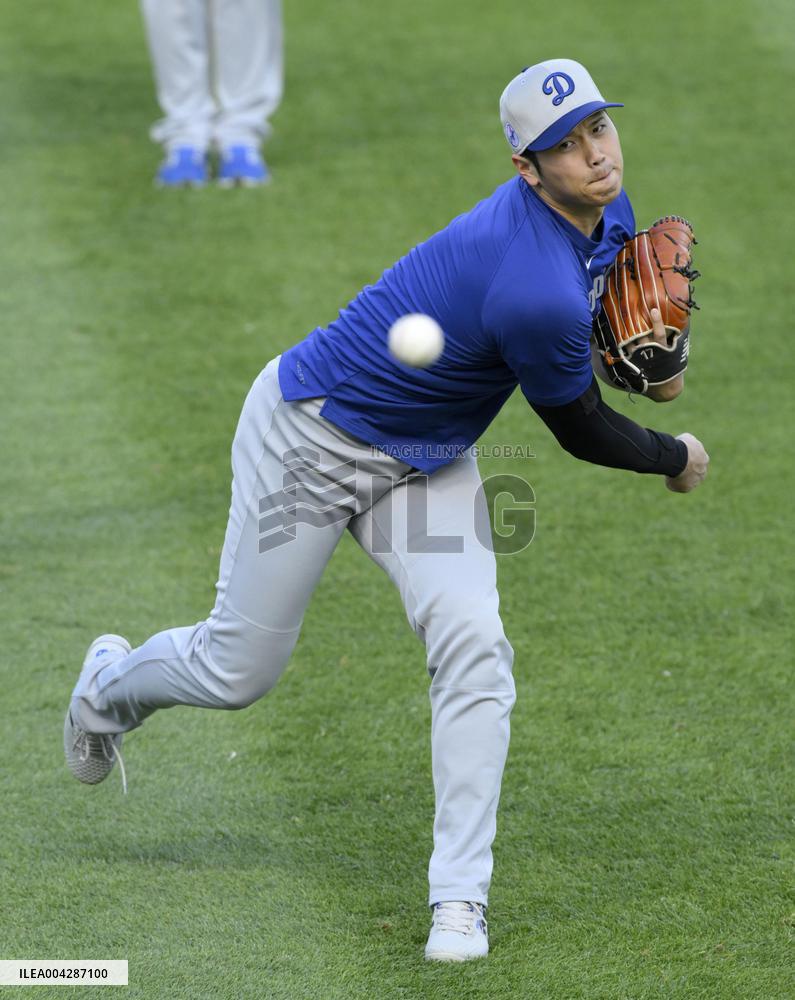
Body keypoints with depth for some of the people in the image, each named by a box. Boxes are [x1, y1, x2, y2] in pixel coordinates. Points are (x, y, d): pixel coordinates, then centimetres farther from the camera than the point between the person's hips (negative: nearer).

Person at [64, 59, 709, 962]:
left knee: (472, 647, -12)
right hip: (313, 435, -8)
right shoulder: (536, 294, -36)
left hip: (425, 462, 8)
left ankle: (460, 897, -7)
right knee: (239, 671, 6)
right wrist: (676, 461, 0)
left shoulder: (603, 210, -8)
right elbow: (582, 431, -19)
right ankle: (113, 684, 41)